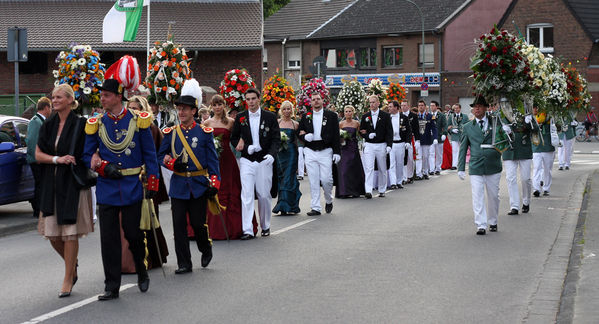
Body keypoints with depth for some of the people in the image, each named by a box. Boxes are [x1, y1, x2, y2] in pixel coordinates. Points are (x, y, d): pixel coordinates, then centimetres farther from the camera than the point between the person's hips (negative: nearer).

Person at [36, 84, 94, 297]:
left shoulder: (80, 125, -4)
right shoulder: (48, 125, 10)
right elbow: (38, 154, 6)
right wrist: (57, 159, -11)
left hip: (73, 183, -5)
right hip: (51, 185, 5)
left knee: (69, 232, -5)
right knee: (52, 233, 5)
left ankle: (68, 278, 5)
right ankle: (72, 265, 31)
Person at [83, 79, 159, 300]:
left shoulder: (138, 122, 0)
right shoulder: (96, 125, 5)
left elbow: (150, 155, 3)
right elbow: (87, 156, 8)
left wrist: (152, 182, -3)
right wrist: (103, 166, -10)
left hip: (132, 187, -2)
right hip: (107, 188, 2)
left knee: (132, 233, 3)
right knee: (108, 238, -1)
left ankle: (142, 272, 31)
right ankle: (111, 287, 5)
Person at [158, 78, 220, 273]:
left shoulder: (204, 133, 1)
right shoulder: (171, 133, 6)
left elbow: (212, 160, 1)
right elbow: (161, 156, 12)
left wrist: (214, 183, -9)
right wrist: (172, 163, -10)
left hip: (199, 185, -2)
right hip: (178, 185, 2)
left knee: (198, 223, 1)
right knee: (179, 225, -2)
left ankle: (206, 249, 31)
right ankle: (184, 263, 5)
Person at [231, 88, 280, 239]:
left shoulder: (270, 117, 3)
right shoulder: (240, 117, 5)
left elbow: (276, 139, 1)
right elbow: (234, 138, 9)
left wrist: (271, 154, -16)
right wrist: (247, 148, -9)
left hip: (264, 160, 0)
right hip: (247, 161, 0)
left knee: (264, 195, 6)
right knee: (246, 195, -9)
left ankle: (265, 226, 24)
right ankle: (247, 230, -11)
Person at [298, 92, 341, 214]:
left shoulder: (331, 115, 4)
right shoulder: (305, 117, 10)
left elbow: (336, 135, 2)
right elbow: (299, 133, 14)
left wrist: (337, 152, -5)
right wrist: (305, 137, -9)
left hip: (325, 151, -2)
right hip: (310, 152, 2)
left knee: (326, 179, -6)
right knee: (313, 181, 0)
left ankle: (329, 201, 20)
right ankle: (315, 207, 5)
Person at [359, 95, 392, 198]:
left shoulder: (385, 116, 1)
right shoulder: (365, 116, 7)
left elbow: (389, 132, -2)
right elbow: (361, 131, 11)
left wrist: (389, 145, -11)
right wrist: (368, 135, -10)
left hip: (381, 146, 0)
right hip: (369, 145, 0)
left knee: (382, 169, 8)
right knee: (369, 168, -12)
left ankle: (382, 190, 20)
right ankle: (368, 191, -19)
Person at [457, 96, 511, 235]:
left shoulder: (495, 122, 6)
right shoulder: (468, 127, 8)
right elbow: (463, 149, 10)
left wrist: (506, 131, -14)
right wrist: (461, 168, 3)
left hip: (493, 166, 1)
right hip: (476, 167, 0)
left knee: (493, 196, 9)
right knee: (477, 197, -8)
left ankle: (493, 222, 26)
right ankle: (481, 225, -8)